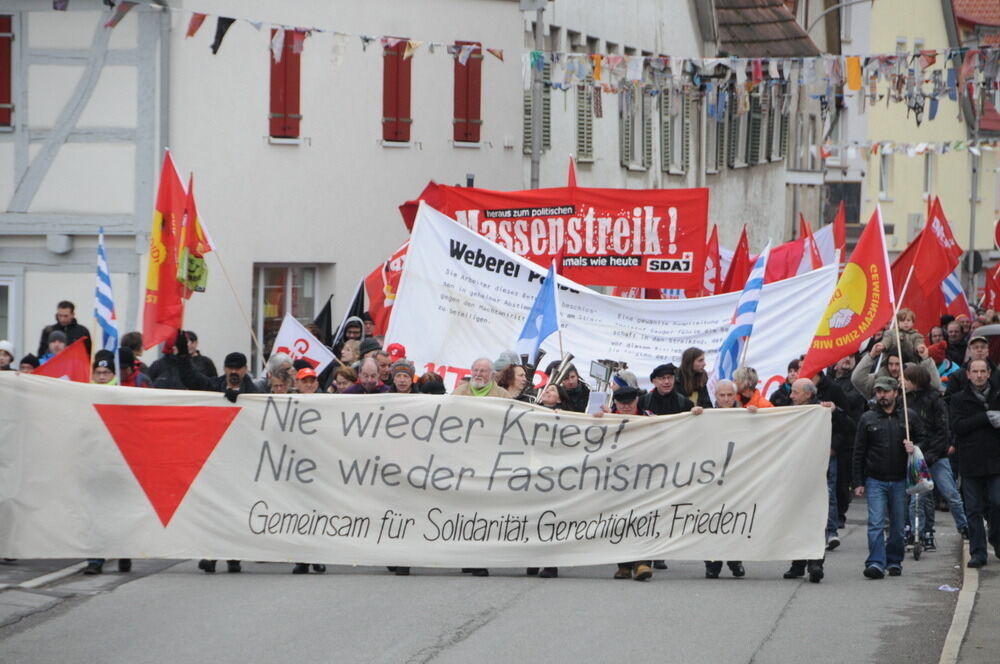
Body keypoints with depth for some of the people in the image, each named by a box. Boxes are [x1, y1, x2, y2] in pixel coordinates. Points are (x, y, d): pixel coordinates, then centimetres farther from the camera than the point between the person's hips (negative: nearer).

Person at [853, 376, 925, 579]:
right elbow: (859, 453, 7)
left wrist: (914, 448, -11)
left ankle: (894, 561, 20)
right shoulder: (867, 419, 5)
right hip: (875, 480, -1)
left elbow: (923, 440, 14)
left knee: (898, 525, 7)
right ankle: (876, 563, -15)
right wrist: (858, 482, 2)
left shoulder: (909, 417, 6)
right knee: (876, 523, -11)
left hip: (900, 479, 1)